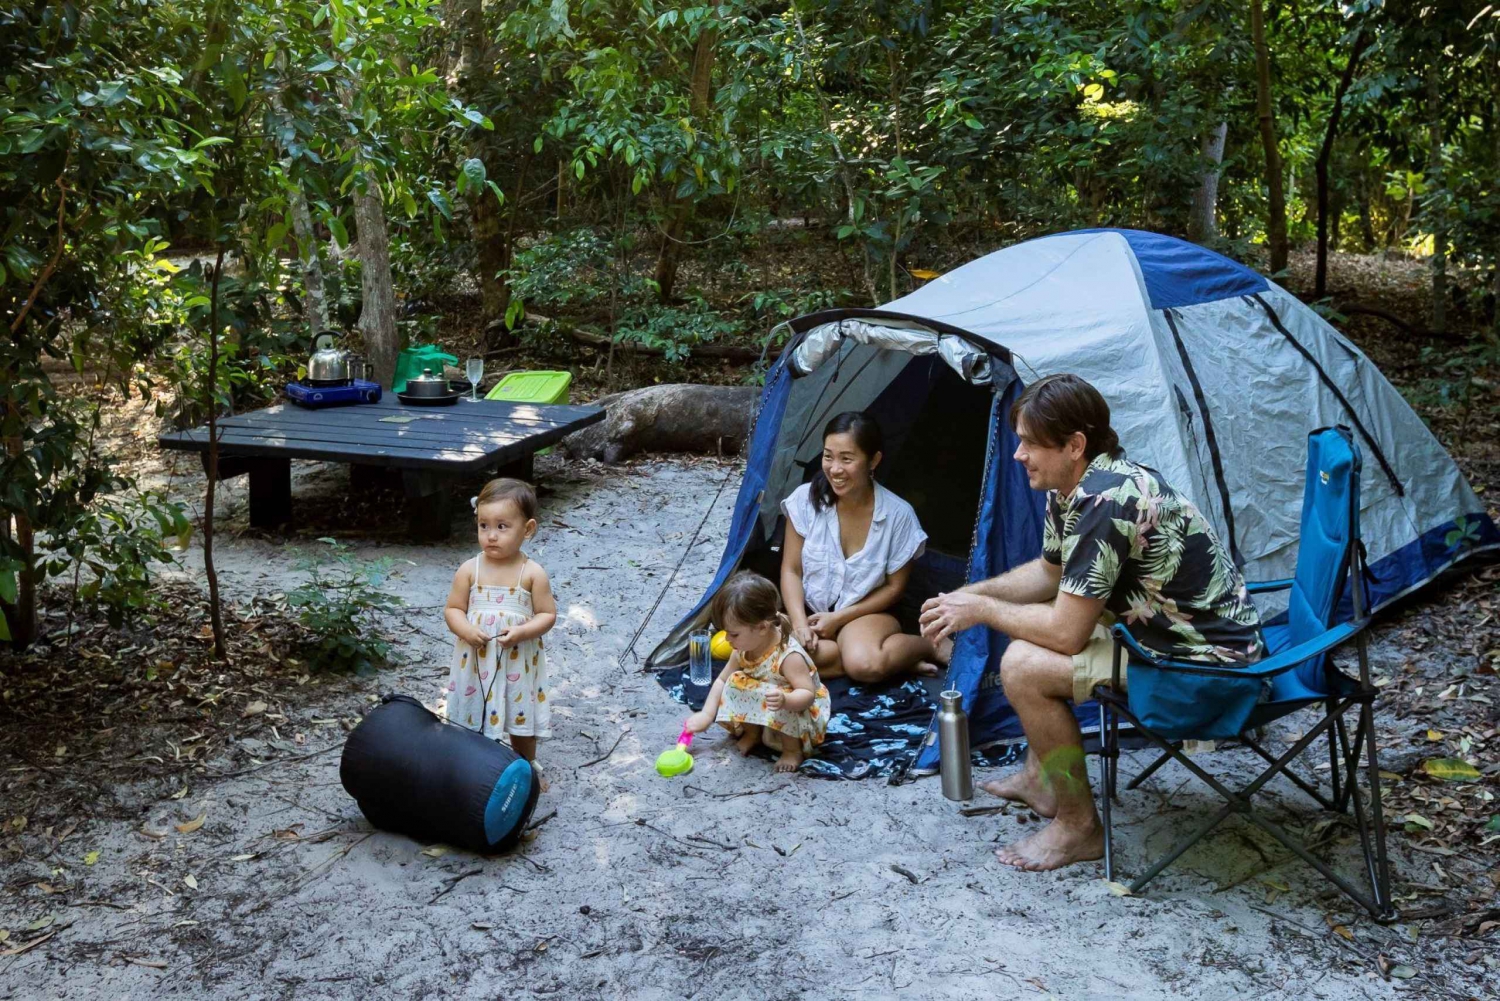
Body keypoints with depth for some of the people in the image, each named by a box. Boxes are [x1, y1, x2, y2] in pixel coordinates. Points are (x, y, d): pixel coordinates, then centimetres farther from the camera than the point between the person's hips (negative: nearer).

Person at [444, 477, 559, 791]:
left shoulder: (532, 573, -10)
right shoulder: (469, 570, -5)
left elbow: (548, 615, -8)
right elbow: (453, 609, 0)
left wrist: (521, 632, -24)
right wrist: (465, 630, -20)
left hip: (518, 662, -1)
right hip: (476, 661, 1)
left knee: (522, 720, 16)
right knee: (475, 719, 13)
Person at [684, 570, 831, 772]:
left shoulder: (788, 656, -32)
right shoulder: (743, 649, -10)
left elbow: (808, 694, -34)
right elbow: (722, 680, 1)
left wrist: (785, 700, -54)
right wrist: (707, 714, -7)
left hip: (798, 712, -6)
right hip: (762, 710, 7)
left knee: (780, 710, -37)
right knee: (734, 683, -13)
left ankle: (793, 749, -10)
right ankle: (752, 732, 5)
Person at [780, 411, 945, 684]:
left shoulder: (898, 514, -15)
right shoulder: (806, 499, -11)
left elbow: (894, 587, -5)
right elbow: (791, 570, -4)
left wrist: (839, 618, -12)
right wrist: (800, 624, -19)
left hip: (866, 614, -2)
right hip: (813, 612, 3)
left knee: (864, 665, -36)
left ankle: (930, 646, -3)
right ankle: (890, 659, -15)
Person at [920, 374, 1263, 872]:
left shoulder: (1104, 503, -29)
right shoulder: (1070, 488, 3)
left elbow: (1065, 632, -27)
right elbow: (1048, 573, 19)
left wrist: (980, 611, -13)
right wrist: (970, 594, 5)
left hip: (1207, 660, -11)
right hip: (1162, 624, 11)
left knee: (1024, 667, -20)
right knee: (1028, 628, 18)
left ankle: (1079, 827, -5)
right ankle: (1040, 778, 26)